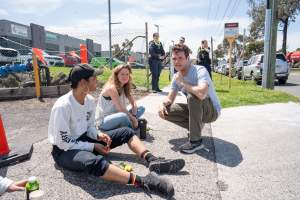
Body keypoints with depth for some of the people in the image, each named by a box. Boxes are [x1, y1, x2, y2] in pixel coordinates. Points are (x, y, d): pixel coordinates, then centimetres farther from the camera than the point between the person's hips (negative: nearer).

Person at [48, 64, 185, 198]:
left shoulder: (90, 100, -1)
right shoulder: (63, 106, -24)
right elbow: (63, 142, -22)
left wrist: (98, 135, -12)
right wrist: (93, 146, -20)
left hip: (84, 139, 8)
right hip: (64, 150, -8)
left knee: (126, 132, -2)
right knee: (95, 161, -42)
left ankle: (152, 160, -18)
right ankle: (143, 182, -48)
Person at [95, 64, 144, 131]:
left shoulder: (125, 88, 4)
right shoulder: (112, 88, -21)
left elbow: (133, 103, 3)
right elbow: (120, 108, -26)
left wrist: (134, 116, -15)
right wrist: (133, 119, -17)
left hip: (115, 117, 8)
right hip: (103, 122, -8)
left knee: (142, 108, 3)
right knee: (123, 116, -39)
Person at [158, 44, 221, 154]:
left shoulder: (200, 70, -24)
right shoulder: (176, 77, -1)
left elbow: (201, 94, -44)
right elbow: (170, 98, 4)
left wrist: (182, 83, -28)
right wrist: (163, 104, -20)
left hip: (212, 111, -7)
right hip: (196, 110, 7)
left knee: (192, 96, -37)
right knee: (165, 111, -5)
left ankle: (196, 141, -24)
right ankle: (196, 127, 7)